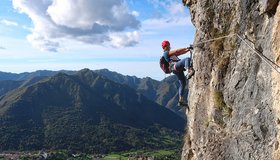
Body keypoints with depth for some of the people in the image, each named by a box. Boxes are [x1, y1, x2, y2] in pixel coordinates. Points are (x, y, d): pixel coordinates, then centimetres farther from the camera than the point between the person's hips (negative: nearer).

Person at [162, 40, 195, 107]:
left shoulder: (171, 54, 36)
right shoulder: (166, 53, 7)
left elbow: (180, 53, 31)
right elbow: (177, 51, -3)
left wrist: (188, 49, 21)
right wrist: (186, 48, 1)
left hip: (178, 70, 9)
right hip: (175, 66, -9)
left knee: (182, 84, 8)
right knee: (187, 59, -30)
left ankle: (181, 100, 7)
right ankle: (189, 72, -59)